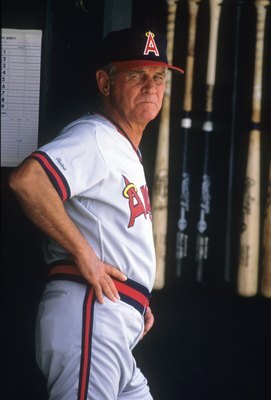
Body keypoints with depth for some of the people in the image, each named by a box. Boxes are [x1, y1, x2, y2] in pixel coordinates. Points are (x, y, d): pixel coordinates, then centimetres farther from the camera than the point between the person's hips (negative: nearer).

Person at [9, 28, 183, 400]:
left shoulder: (128, 152, 22)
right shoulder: (92, 137, -9)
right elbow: (26, 179, -28)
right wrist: (83, 254, -22)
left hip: (120, 330, 10)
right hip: (88, 313, -10)